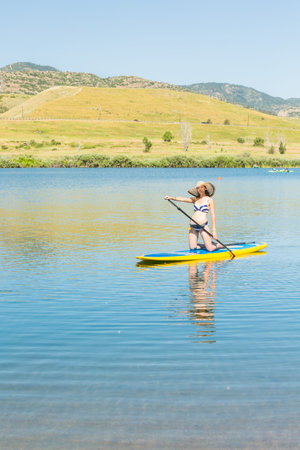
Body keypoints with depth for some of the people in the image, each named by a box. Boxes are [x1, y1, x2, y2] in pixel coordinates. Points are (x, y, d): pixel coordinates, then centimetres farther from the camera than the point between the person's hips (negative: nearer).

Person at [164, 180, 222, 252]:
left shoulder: (209, 200, 0)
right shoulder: (195, 199, 13)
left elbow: (213, 215, -4)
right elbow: (182, 199, 3)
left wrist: (214, 230, -9)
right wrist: (171, 198, -13)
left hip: (203, 225, -4)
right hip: (193, 226, 4)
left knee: (210, 249, -7)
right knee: (192, 248, 2)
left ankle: (218, 245, 24)